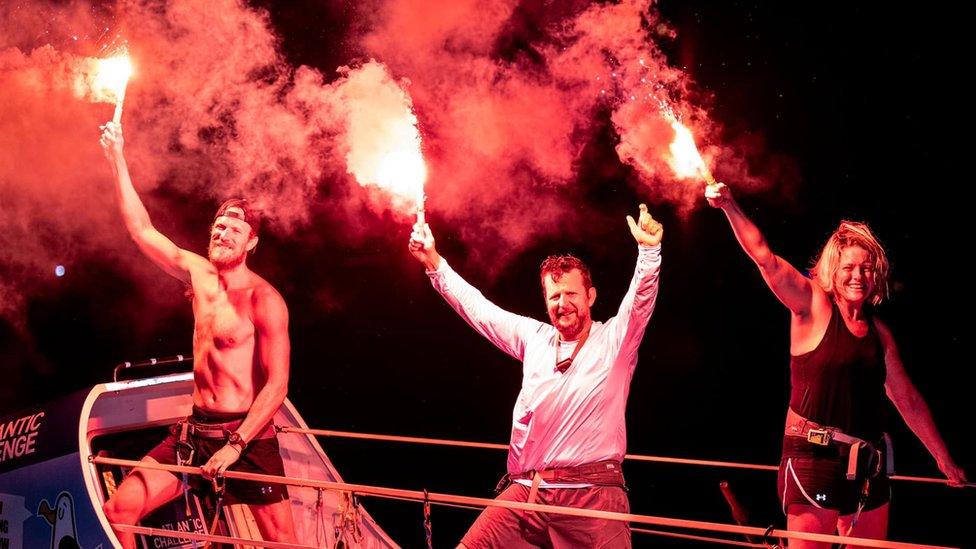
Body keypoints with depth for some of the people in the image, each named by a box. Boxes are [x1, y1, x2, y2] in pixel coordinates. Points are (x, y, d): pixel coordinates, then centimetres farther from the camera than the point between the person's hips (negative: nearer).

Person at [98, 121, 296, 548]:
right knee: (118, 511, -4)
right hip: (195, 430, 6)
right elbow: (142, 230, 11)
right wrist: (116, 159, 6)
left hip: (248, 436, -6)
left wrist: (235, 446, -21)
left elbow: (277, 385, -16)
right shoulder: (199, 274, 7)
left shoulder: (263, 300, -12)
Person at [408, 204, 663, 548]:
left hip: (592, 495, -3)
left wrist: (649, 249, -25)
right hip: (524, 492, 4)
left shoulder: (613, 339, 7)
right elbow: (477, 308, 24)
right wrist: (433, 261, 21)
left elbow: (641, 298, -8)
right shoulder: (534, 338, 19)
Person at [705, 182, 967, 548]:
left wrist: (943, 460, 22)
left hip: (867, 464, 6)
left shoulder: (879, 332, 12)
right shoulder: (813, 307, -2)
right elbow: (764, 257, -13)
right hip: (813, 459, -6)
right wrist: (729, 206, -24)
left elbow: (908, 400, 19)